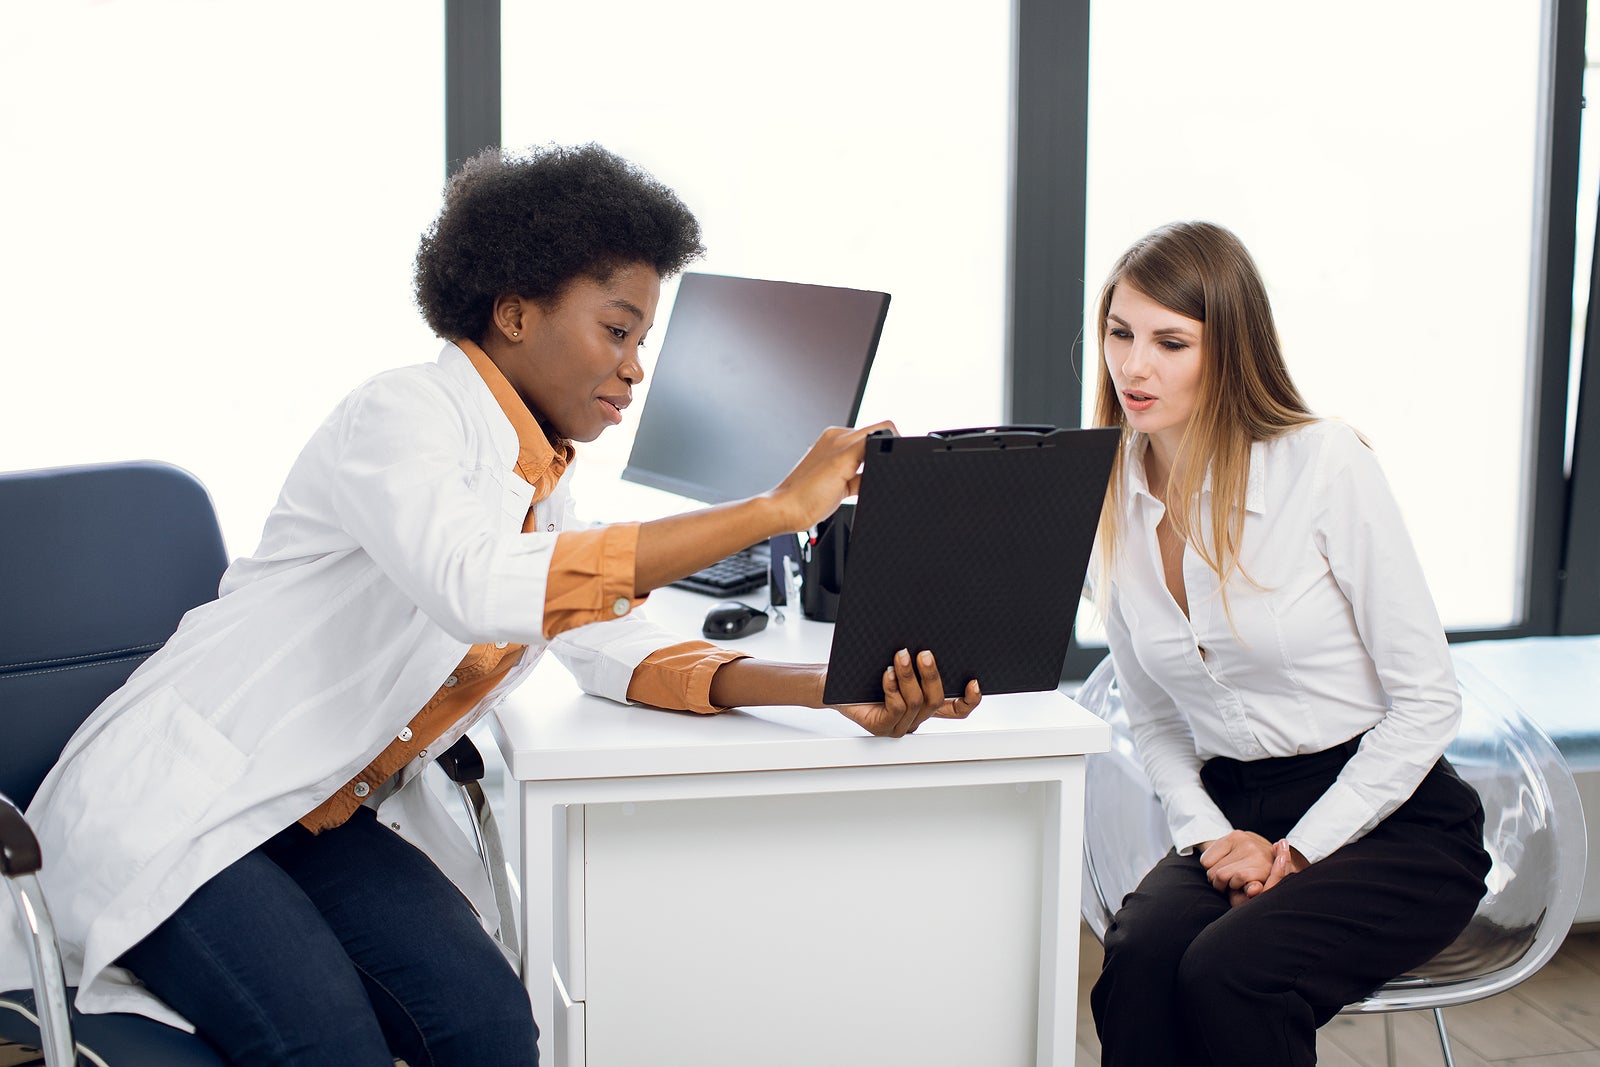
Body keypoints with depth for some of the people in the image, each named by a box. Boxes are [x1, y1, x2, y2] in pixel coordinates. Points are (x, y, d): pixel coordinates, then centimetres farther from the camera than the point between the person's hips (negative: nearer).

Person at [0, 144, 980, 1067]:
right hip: (170, 808, -7)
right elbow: (485, 589, -40)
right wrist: (774, 507, -37)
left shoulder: (543, 477, 7)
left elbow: (615, 646, -1)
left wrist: (826, 687, -17)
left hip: (325, 824, 7)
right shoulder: (404, 415, -20)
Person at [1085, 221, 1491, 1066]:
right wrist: (1207, 835, -6)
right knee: (1138, 956, -28)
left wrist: (1303, 850, -15)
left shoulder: (1324, 465, -12)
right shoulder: (1110, 499, 4)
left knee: (1228, 971, -31)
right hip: (1230, 815, 4)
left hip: (1392, 819, -4)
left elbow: (1427, 699, -10)